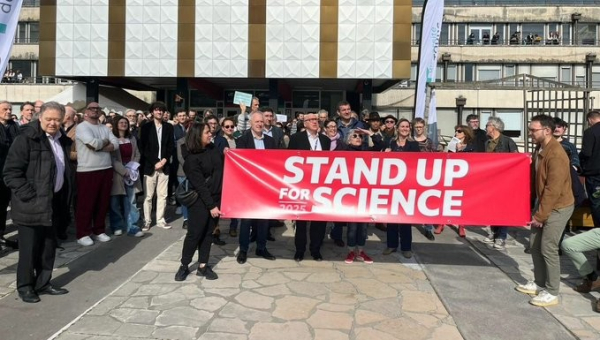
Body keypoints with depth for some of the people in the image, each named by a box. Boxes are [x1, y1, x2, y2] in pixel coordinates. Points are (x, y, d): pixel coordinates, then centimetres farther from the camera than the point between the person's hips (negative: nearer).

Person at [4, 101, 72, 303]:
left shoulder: (62, 140, 10)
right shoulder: (27, 138, -12)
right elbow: (11, 172, -15)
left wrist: (65, 197, 11)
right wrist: (29, 196, -18)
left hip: (54, 202, 7)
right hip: (32, 204, -6)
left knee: (49, 247, 14)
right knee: (29, 248, 5)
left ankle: (43, 283, 27)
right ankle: (25, 286, 21)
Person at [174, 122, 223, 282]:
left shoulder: (213, 149, 5)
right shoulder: (192, 158, -14)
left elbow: (222, 168, 16)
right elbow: (199, 184, -15)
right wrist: (211, 205, -16)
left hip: (216, 197, 6)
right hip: (200, 200, -5)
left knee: (208, 233, 10)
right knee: (194, 233, 1)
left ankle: (203, 266, 19)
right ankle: (184, 265, 17)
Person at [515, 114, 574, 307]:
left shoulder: (556, 155, -24)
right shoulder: (539, 150, 5)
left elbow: (553, 189, -25)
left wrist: (540, 215, -20)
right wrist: (537, 209, 10)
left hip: (558, 207, -9)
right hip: (543, 203, 9)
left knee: (548, 248, -5)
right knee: (535, 245, 12)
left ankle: (552, 293, 8)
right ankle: (539, 283, 26)